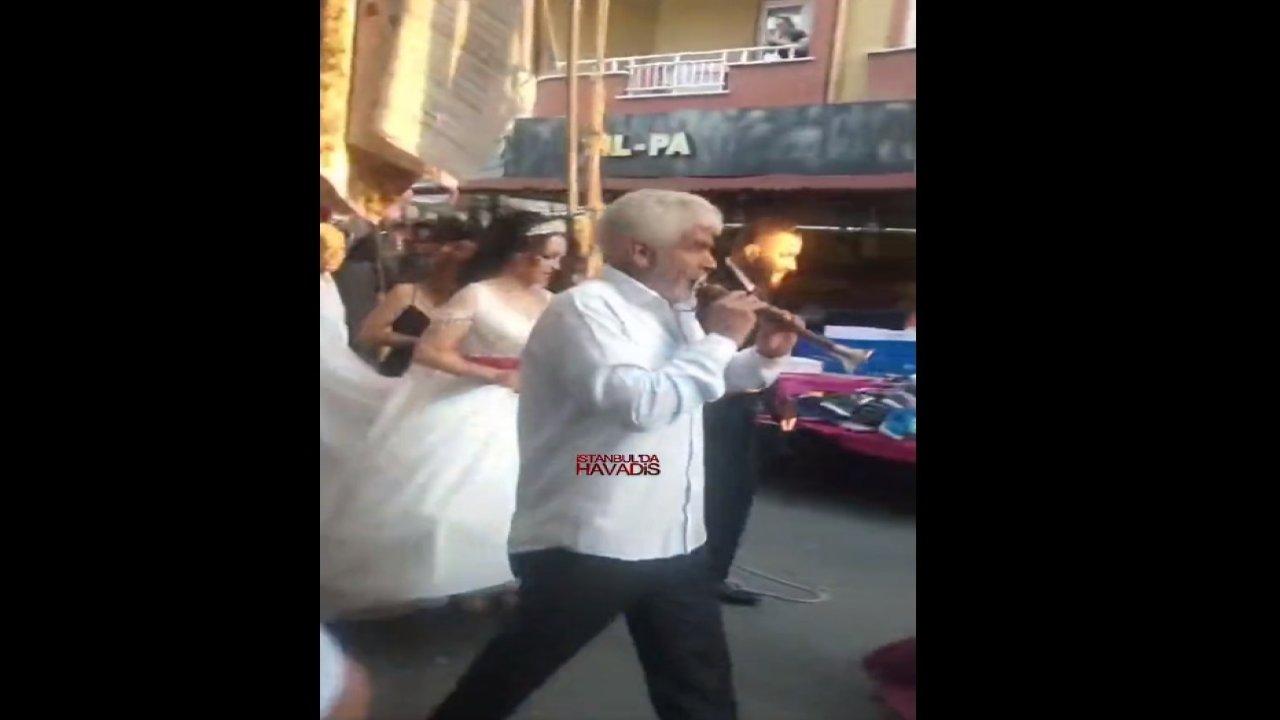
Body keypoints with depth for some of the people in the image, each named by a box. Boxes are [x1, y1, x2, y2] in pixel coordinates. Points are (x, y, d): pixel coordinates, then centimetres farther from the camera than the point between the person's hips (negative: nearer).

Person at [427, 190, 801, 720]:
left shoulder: (668, 310, 11)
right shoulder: (586, 308, -17)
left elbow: (697, 384, 26)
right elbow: (640, 402, -30)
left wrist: (761, 357, 8)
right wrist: (719, 340, -18)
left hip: (672, 539, 9)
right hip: (585, 544, -8)